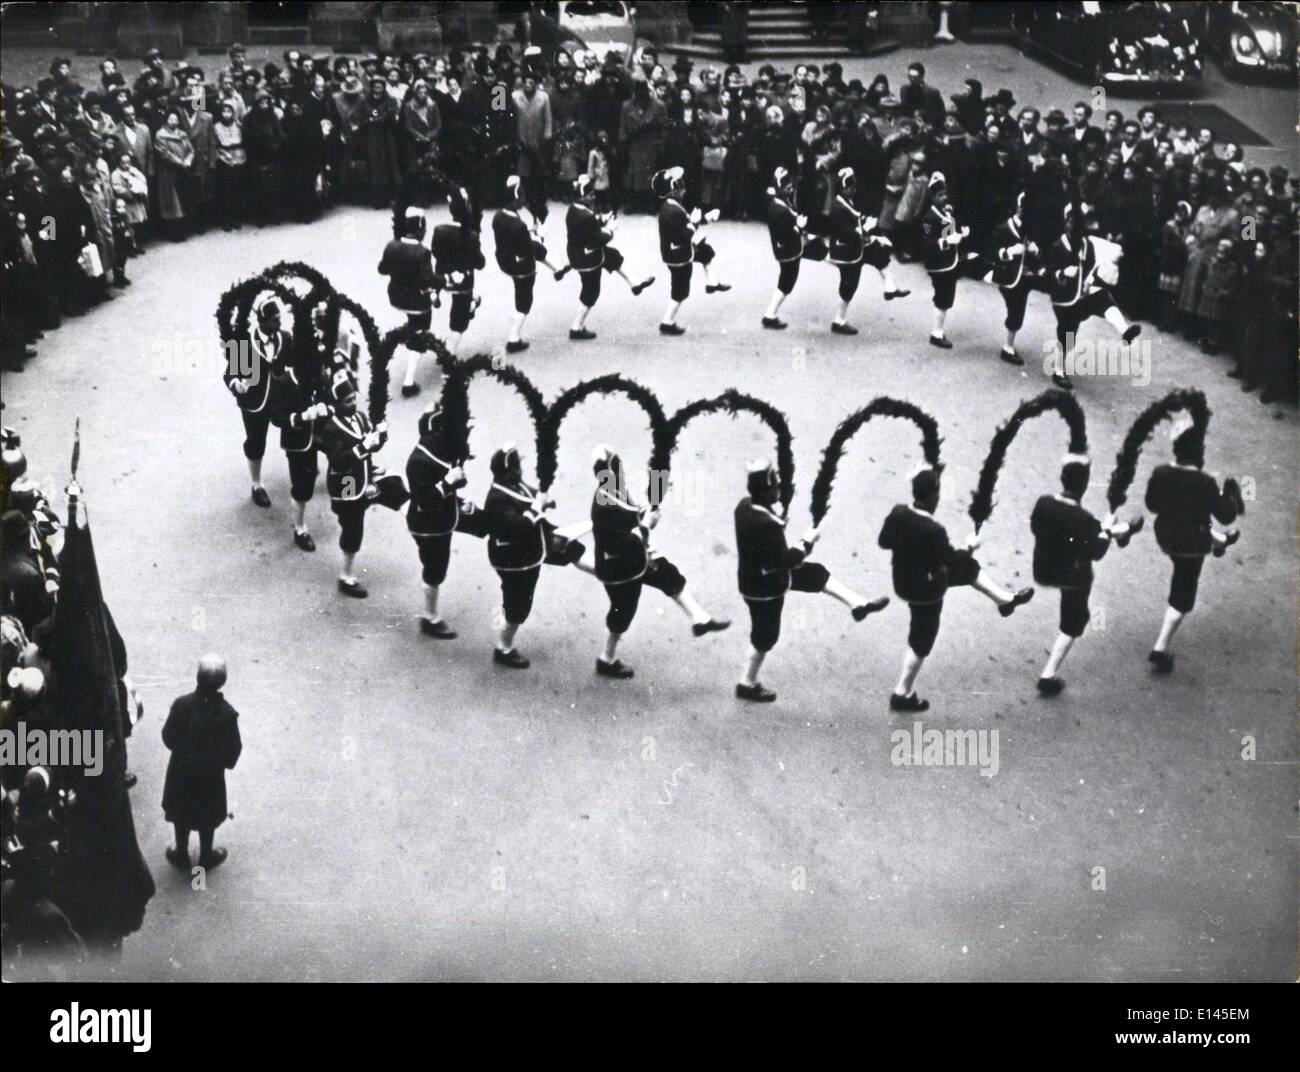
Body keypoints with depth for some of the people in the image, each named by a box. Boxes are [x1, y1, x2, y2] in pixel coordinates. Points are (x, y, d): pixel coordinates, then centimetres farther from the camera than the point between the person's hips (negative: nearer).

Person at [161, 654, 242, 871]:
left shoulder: (182, 704, -23)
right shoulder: (227, 713, -25)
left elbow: (168, 737, -10)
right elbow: (233, 749, -15)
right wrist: (224, 762, 7)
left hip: (181, 772, 1)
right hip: (211, 774, -1)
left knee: (181, 815, 22)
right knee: (207, 818, 20)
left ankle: (182, 855, 38)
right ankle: (205, 858, 37)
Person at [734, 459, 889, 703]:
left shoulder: (744, 506, -11)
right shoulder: (767, 525, -38)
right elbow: (785, 561, -30)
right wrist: (807, 542, -18)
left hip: (754, 575, 9)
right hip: (764, 587, -9)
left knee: (816, 573, 18)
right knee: (765, 636, 13)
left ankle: (858, 604, 30)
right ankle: (747, 684, 31)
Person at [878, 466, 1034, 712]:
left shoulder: (898, 513, -17)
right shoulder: (934, 531, -37)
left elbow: (884, 541, -2)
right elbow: (951, 561, -23)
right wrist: (969, 547, -6)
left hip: (903, 579, 7)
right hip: (925, 589, -7)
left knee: (968, 567, 23)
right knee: (921, 639, 13)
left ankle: (1005, 599, 44)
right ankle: (902, 694, 26)